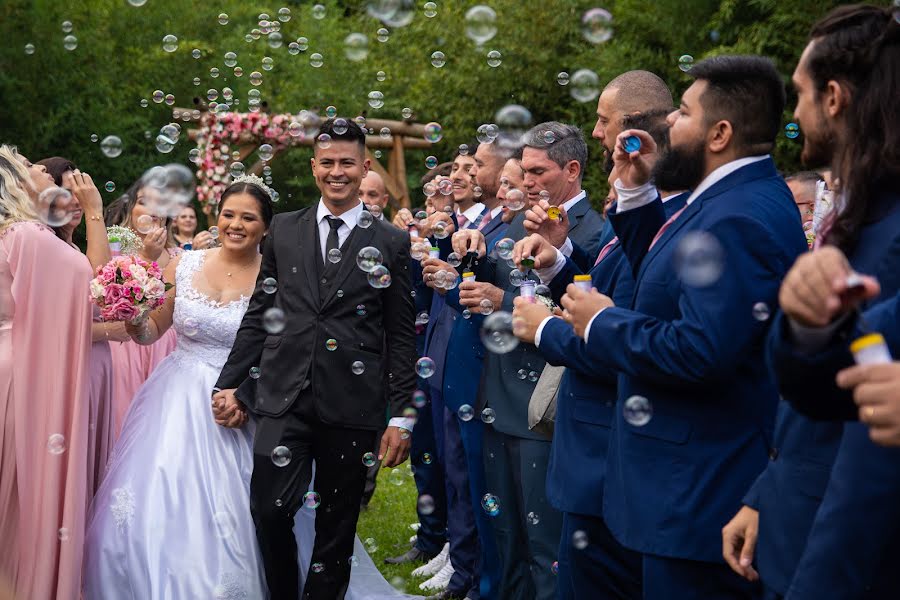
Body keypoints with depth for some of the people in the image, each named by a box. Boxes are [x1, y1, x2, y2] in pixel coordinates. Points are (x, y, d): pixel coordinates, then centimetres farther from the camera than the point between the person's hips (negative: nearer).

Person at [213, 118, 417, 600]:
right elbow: (258, 315, 12)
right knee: (269, 510, -7)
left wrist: (402, 416, -1)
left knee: (337, 525, 8)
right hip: (282, 398, 1)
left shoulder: (391, 243, 3)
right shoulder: (284, 230, 10)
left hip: (352, 406, -1)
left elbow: (401, 335, 2)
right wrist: (230, 383, 7)